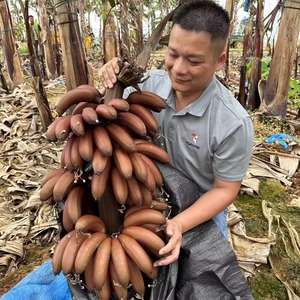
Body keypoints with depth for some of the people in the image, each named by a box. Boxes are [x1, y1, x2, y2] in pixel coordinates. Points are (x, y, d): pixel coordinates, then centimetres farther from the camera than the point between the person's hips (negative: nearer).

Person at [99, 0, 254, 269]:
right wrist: (112, 84, -26)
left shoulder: (233, 124, -30)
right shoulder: (150, 83, -19)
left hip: (202, 214, -2)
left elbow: (225, 190, -19)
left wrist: (179, 224, -33)